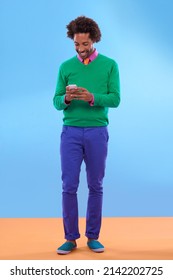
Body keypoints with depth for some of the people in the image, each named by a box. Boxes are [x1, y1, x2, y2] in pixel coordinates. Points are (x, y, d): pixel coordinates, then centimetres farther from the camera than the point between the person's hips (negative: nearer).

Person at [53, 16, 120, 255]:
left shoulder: (109, 65, 2)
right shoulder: (66, 67, 6)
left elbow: (115, 99, -7)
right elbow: (56, 102, 4)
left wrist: (92, 97, -24)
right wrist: (66, 98, -19)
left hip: (97, 132, -1)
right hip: (71, 132, 1)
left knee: (95, 186, 6)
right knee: (69, 186, -1)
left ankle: (93, 237, 18)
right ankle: (71, 238, 10)